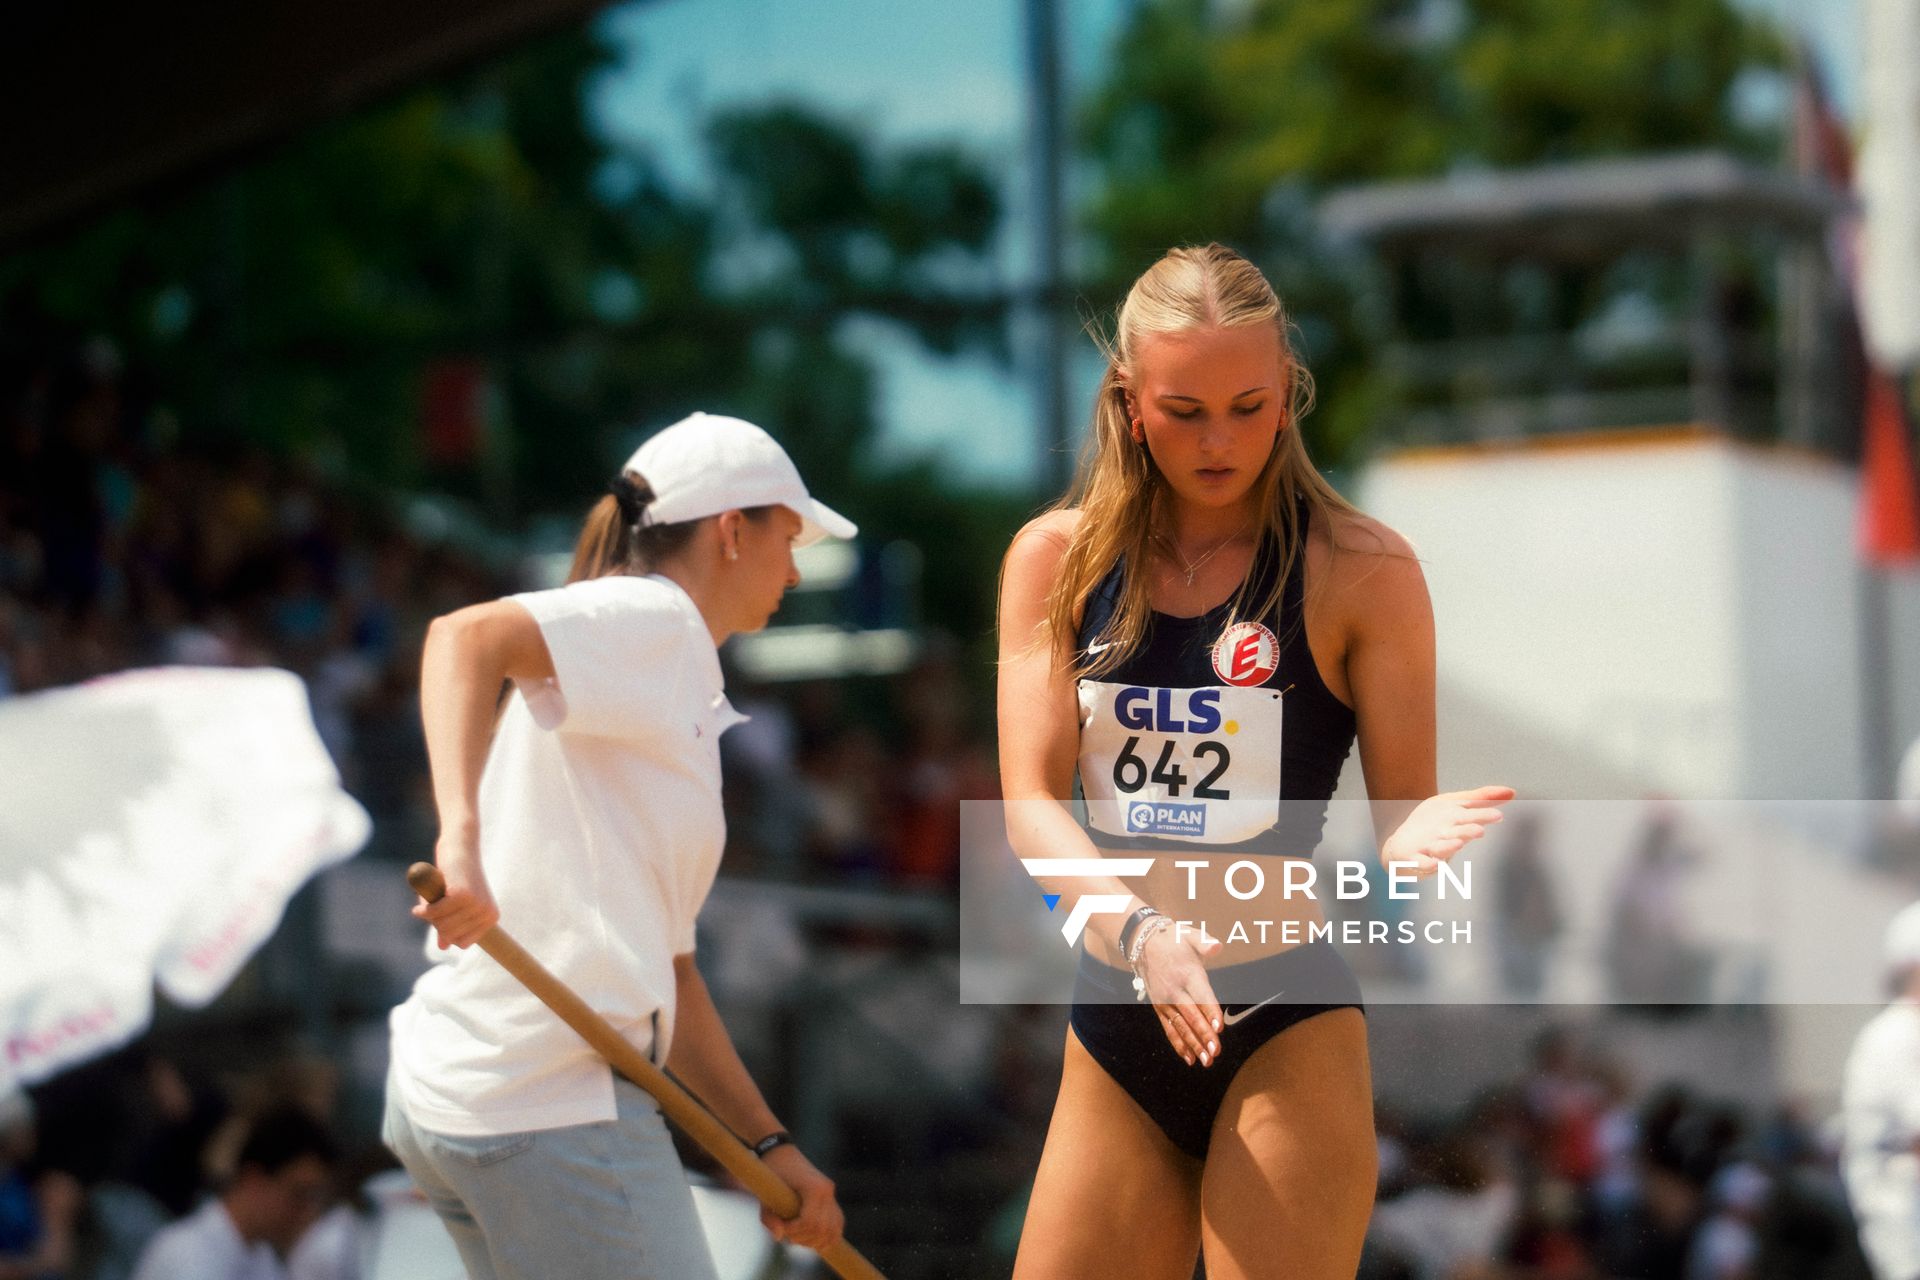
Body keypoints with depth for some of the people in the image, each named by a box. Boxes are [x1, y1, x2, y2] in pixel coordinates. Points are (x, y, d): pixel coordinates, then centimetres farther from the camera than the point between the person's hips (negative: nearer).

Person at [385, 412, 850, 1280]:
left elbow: (667, 970, 24)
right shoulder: (651, 618, -4)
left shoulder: (676, 695, 25)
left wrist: (768, 1145, 18)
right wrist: (461, 834, -38)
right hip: (550, 1098, -10)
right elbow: (468, 636, -25)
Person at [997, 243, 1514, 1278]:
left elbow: (1402, 799, -3)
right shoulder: (1057, 560, 4)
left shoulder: (1360, 570, -4)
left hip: (1285, 1027, -3)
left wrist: (1411, 836, -28)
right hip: (1115, 1028, 4)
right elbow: (1030, 799, -4)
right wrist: (1137, 926, -23)